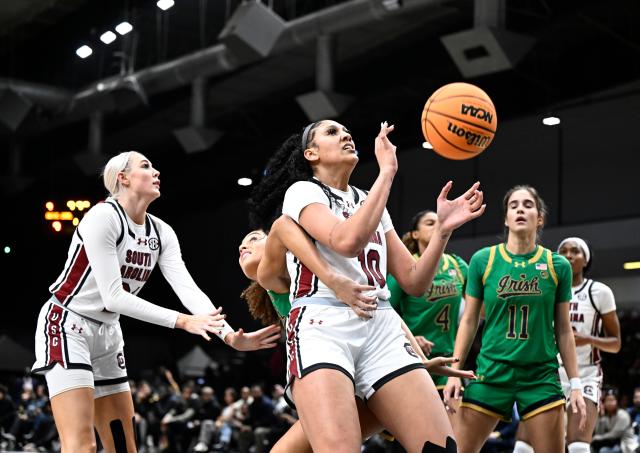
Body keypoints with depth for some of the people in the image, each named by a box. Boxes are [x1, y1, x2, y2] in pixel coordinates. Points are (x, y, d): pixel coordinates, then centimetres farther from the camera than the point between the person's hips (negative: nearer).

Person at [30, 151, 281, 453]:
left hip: (107, 333, 9)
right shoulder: (103, 217, -18)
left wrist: (230, 335, -22)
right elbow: (113, 296, -23)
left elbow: (187, 289, -7)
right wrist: (181, 321, -26)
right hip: (66, 325, -9)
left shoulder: (162, 233, 4)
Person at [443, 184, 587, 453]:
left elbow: (563, 329, 7)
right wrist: (454, 371, 0)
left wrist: (575, 383, 4)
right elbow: (469, 321, 5)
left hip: (541, 376, 0)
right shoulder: (483, 260, 0)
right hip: (491, 371, 0)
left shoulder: (557, 266, 1)